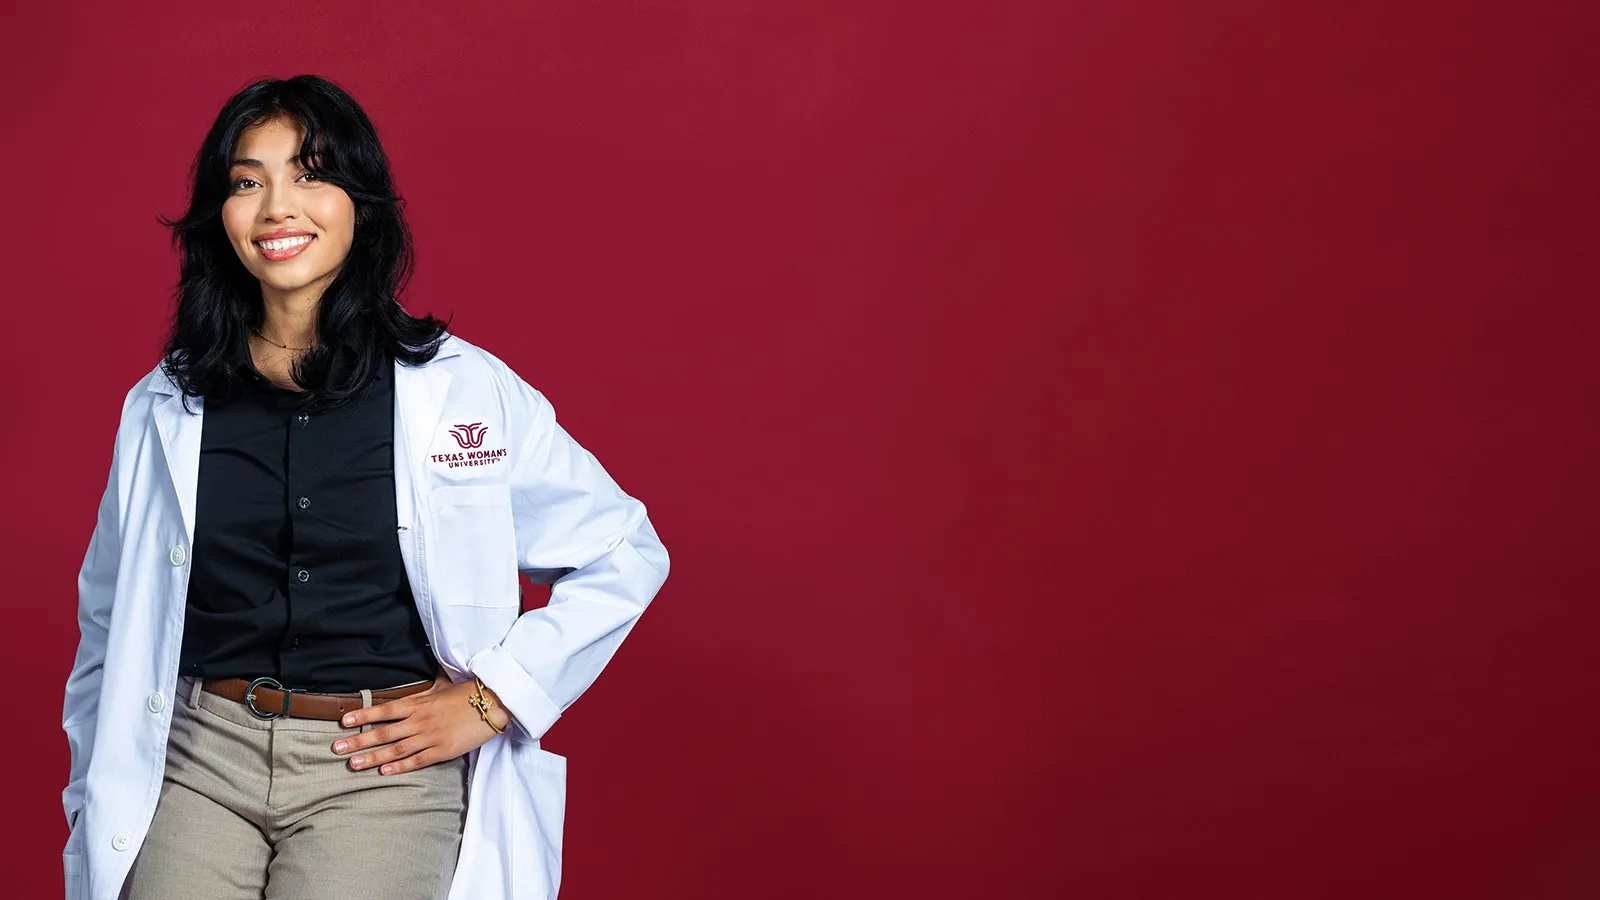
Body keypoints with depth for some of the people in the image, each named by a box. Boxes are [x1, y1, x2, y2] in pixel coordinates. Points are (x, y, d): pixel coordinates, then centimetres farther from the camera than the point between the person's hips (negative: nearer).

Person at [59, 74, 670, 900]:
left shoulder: (461, 389, 0)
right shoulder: (161, 409, 9)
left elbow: (625, 555, 4)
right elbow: (110, 628, 18)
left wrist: (490, 698, -1)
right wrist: (98, 797, 14)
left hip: (382, 773, -2)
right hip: (199, 762, 2)